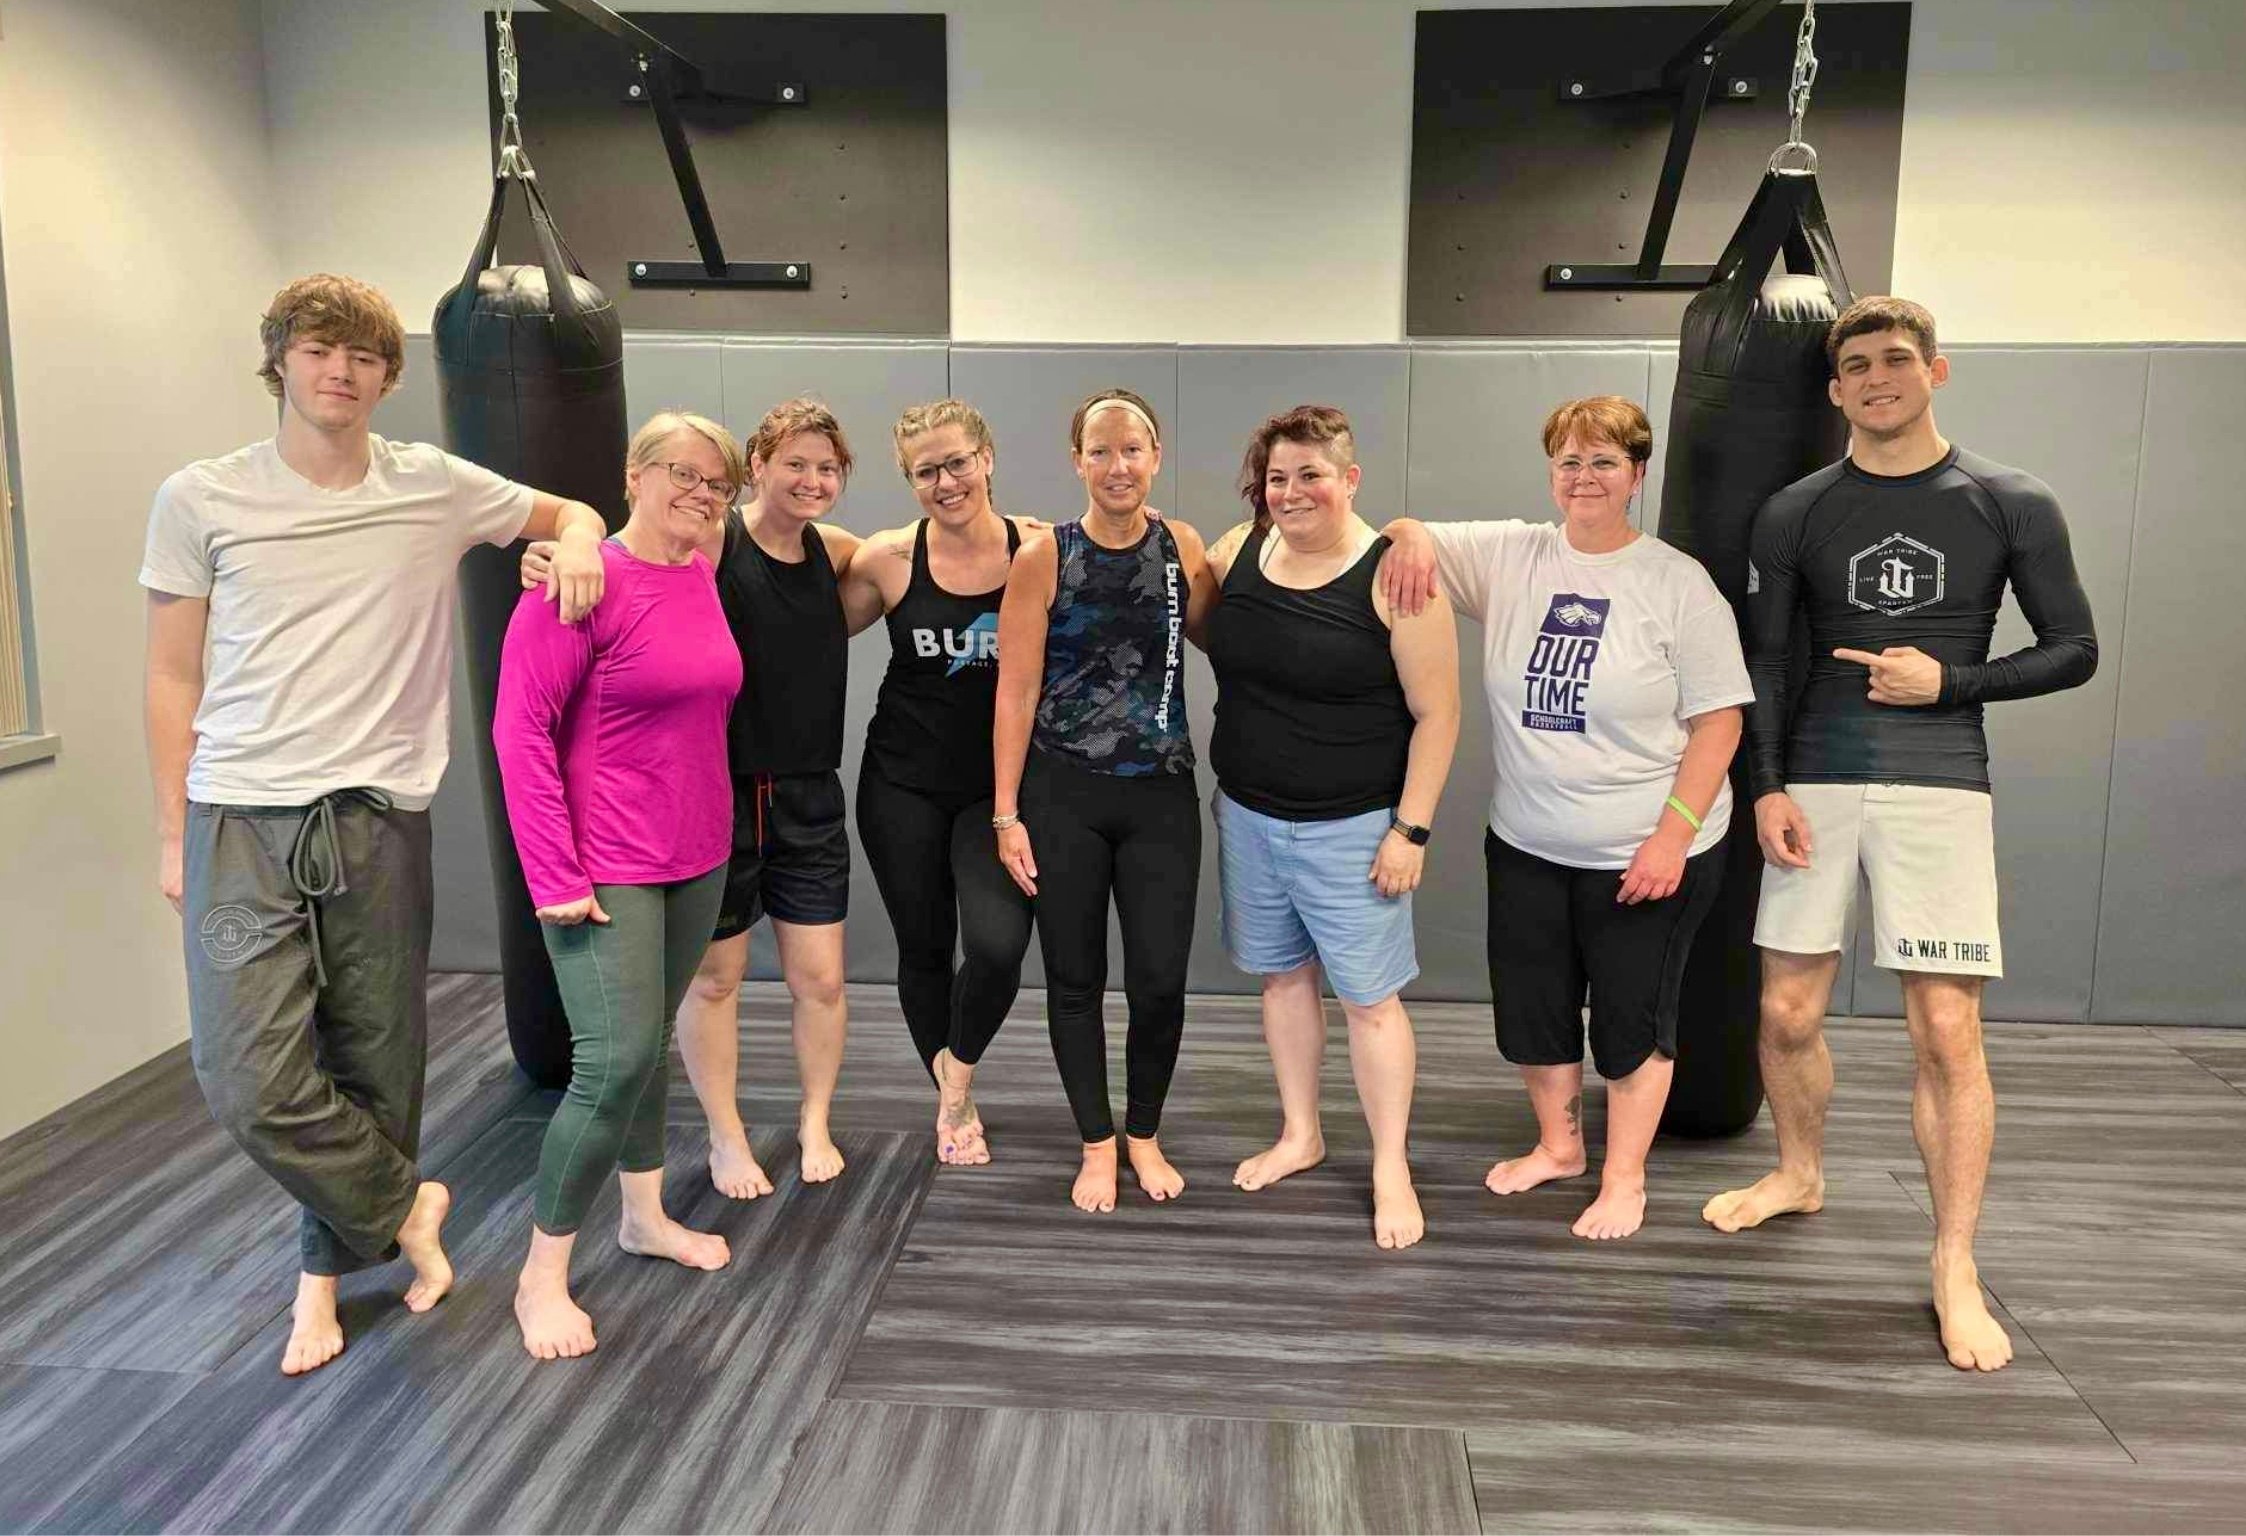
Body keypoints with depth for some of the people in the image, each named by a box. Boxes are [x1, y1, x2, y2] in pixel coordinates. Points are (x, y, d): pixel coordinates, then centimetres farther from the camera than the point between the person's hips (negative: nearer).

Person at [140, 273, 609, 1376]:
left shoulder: (434, 488, 3)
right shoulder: (200, 501, 3)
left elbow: (570, 512, 18)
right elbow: (173, 680, 7)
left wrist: (578, 542, -6)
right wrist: (173, 835, 6)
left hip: (379, 818, 1)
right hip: (240, 819, -1)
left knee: (375, 1067, 9)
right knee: (249, 1079, -9)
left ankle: (328, 1268, 31)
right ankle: (405, 1205, 17)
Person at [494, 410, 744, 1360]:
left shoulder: (701, 579, 6)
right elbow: (521, 727, -17)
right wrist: (554, 874, -19)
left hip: (697, 858, 7)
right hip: (605, 870, -7)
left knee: (652, 1041, 18)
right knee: (617, 1060, -9)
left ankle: (645, 1217, 35)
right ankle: (542, 1276, 9)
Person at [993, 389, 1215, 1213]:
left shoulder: (1182, 546, 3)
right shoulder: (1044, 558, -5)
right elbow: (1016, 690, -6)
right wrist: (1006, 812, -8)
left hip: (1161, 794, 2)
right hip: (1063, 794, -1)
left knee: (1160, 981, 1)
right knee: (1074, 978, 8)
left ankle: (1144, 1135, 27)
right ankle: (1097, 1144, 27)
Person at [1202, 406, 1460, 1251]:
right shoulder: (1238, 551, 0)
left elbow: (1436, 714, -12)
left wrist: (1410, 830, -14)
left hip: (1349, 828, -5)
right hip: (1247, 815, 5)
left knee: (1367, 995, 4)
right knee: (1283, 974, 18)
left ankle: (1391, 1168, 20)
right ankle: (1300, 1134, 36)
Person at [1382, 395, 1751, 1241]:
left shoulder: (1678, 583, -11)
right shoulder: (1509, 558, -1)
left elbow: (1718, 721, -11)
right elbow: (1412, 540, 4)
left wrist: (1673, 836, -17)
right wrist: (1413, 534, -21)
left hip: (1643, 854, -4)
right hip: (1526, 846, 4)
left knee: (1633, 1017, 10)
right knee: (1530, 1006, 17)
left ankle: (1625, 1179, 30)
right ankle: (1558, 1146, 41)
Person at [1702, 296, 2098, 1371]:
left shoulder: (2013, 506, 2)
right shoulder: (1794, 514, 6)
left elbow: (2073, 651, 6)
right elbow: (1763, 664, 7)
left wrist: (1948, 683, -9)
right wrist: (1767, 787, -3)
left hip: (1940, 786, -2)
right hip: (1815, 786, 2)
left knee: (1946, 1032, -5)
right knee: (1786, 1013, 7)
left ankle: (1955, 1268, 8)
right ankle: (1800, 1175, 33)